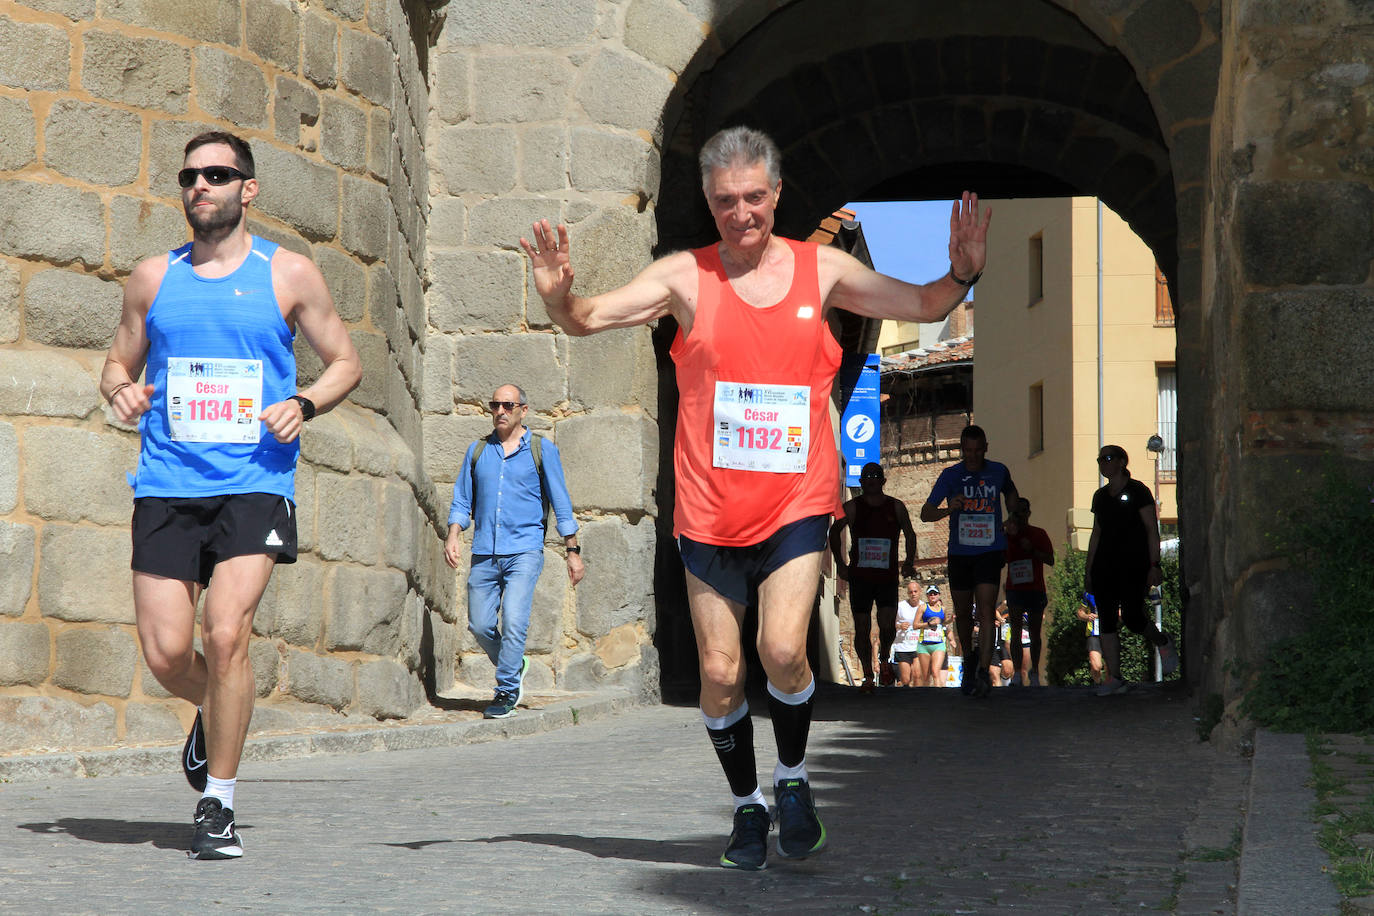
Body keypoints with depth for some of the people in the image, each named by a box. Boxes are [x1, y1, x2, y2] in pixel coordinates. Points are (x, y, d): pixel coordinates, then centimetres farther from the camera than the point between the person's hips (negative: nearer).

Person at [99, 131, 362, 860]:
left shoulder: (288, 274, 5)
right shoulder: (153, 277, 11)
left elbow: (345, 361, 12)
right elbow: (119, 364, 20)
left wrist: (304, 405, -7)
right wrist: (120, 392, -4)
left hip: (255, 483, -2)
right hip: (166, 485, 3)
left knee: (226, 634, -17)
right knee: (165, 652, -3)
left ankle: (217, 806, -4)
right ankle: (214, 713, 34)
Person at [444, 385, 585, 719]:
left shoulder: (541, 450, 6)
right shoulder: (478, 450, 14)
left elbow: (561, 503, 8)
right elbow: (462, 500, 17)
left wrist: (573, 551, 4)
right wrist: (453, 536, -1)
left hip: (524, 551, -4)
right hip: (484, 554, 4)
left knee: (513, 621, -17)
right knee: (480, 625, 0)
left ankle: (507, 692, -6)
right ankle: (514, 666, 27)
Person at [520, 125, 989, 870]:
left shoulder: (822, 270, 5)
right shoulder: (685, 277, 0)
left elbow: (922, 306, 9)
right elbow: (589, 320, -5)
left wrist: (961, 276, -12)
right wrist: (559, 297, -27)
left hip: (796, 501, 0)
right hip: (710, 507, 1)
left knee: (783, 650, -18)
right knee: (720, 674, 3)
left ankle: (793, 779, 9)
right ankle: (747, 806, 25)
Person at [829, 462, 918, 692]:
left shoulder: (896, 507, 3)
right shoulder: (852, 507, 1)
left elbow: (910, 534, 15)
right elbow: (834, 532, 13)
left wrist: (909, 563, 3)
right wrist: (840, 564, 7)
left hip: (887, 577, 0)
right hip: (859, 576, 0)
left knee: (887, 625, -9)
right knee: (862, 628, -3)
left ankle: (884, 659, 21)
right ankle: (868, 676, 7)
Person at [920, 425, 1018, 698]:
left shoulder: (998, 471, 2)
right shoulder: (950, 475, -3)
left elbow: (1010, 493, 26)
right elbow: (925, 513, -9)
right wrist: (949, 509, -28)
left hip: (990, 551, -1)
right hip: (959, 553, 1)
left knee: (986, 610, -16)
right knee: (963, 612, 12)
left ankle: (984, 671, -20)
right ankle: (969, 659, 37)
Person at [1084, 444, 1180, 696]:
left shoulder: (1137, 491, -2)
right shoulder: (1101, 496, 16)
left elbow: (1152, 529, -5)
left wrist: (1154, 565, -12)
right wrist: (1089, 571, 18)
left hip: (1134, 564, -6)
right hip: (1105, 566, 6)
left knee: (1132, 616, -15)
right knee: (1106, 621, -2)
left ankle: (1163, 643, 15)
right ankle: (1114, 677, -1)